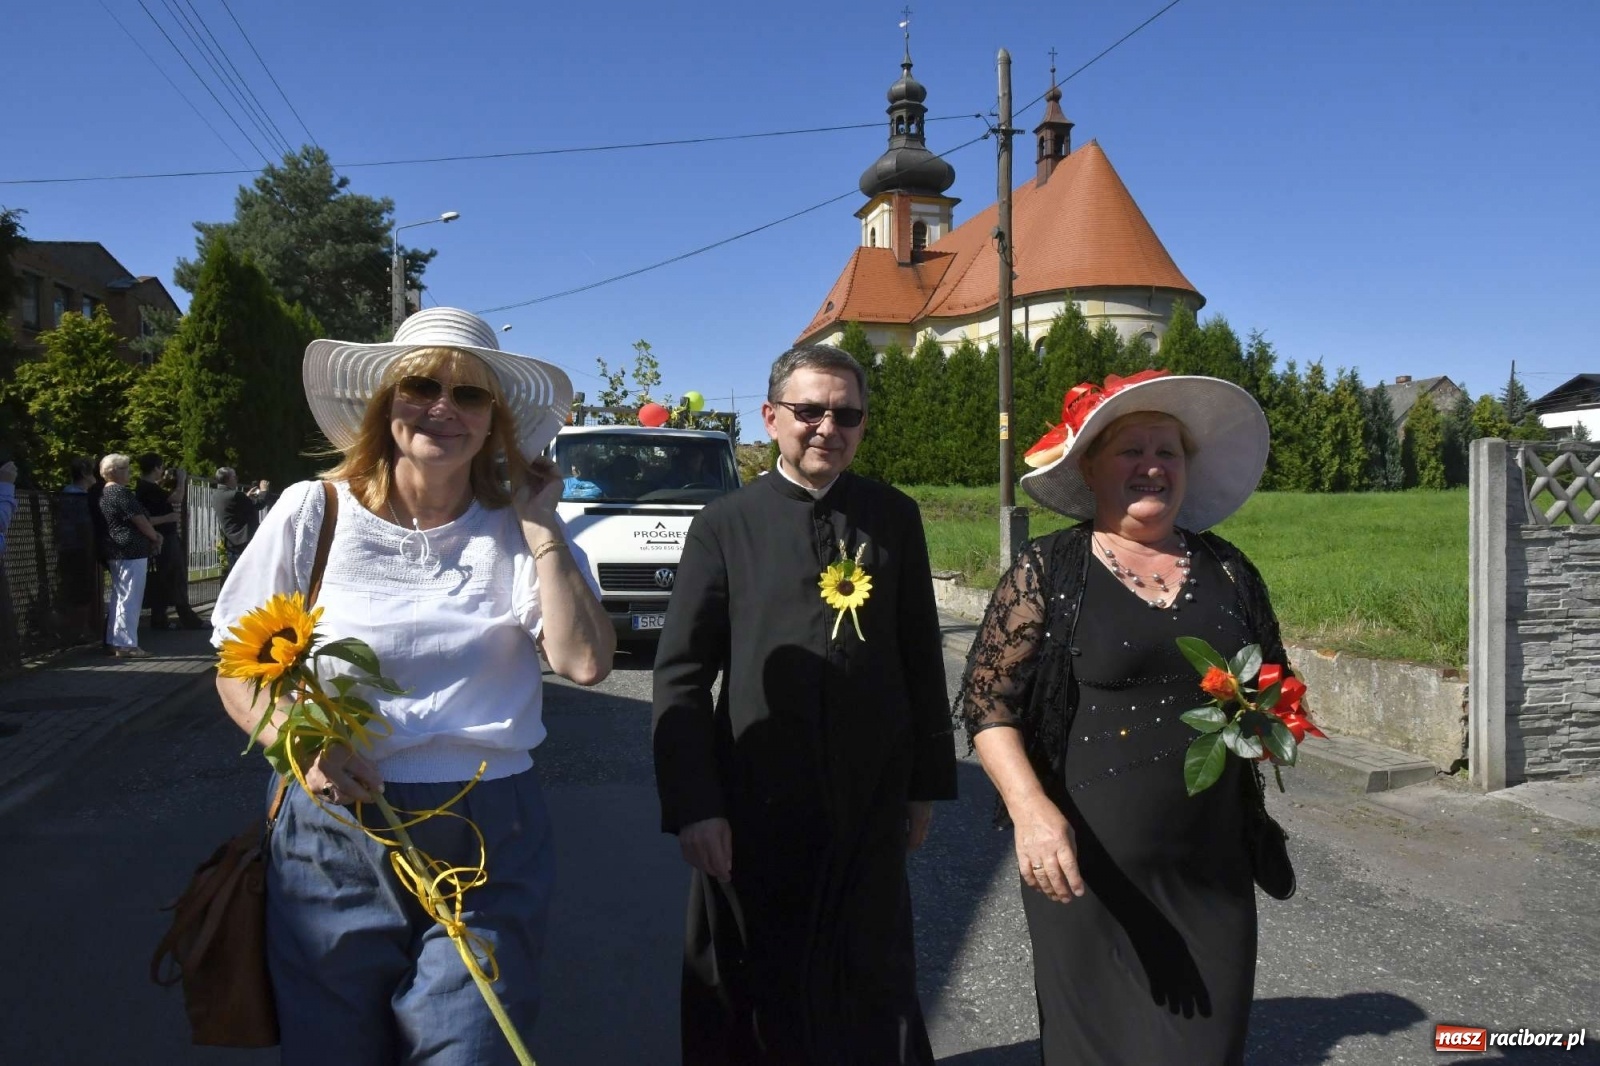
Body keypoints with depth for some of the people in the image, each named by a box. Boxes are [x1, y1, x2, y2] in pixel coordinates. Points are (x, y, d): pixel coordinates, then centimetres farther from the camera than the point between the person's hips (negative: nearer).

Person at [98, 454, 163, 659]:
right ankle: (126, 644, -7)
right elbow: (139, 520, -14)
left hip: (115, 552, 11)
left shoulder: (105, 494, 17)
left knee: (119, 597, 15)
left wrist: (152, 534, 10)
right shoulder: (121, 492, -14)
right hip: (131, 551, -11)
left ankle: (114, 642, 20)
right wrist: (155, 537, 2)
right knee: (130, 599, -8)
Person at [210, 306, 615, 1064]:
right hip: (334, 836, 1)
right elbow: (238, 667, 4)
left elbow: (585, 661, -14)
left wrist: (540, 527, -12)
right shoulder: (312, 513, -1)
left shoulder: (519, 533, 0)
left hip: (488, 845, 0)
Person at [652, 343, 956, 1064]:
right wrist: (692, 806, -12)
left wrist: (928, 781, 7)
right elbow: (680, 675, -7)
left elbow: (921, 656, 6)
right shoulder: (725, 525, -5)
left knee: (875, 982, 17)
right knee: (756, 988, 16)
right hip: (755, 801, -1)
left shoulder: (894, 517, 2)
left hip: (872, 797, 2)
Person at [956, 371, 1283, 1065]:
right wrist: (1030, 808, -21)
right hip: (1089, 868, -3)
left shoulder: (1227, 570, 7)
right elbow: (987, 700, -8)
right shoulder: (1046, 572, -5)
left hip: (1213, 872, 4)